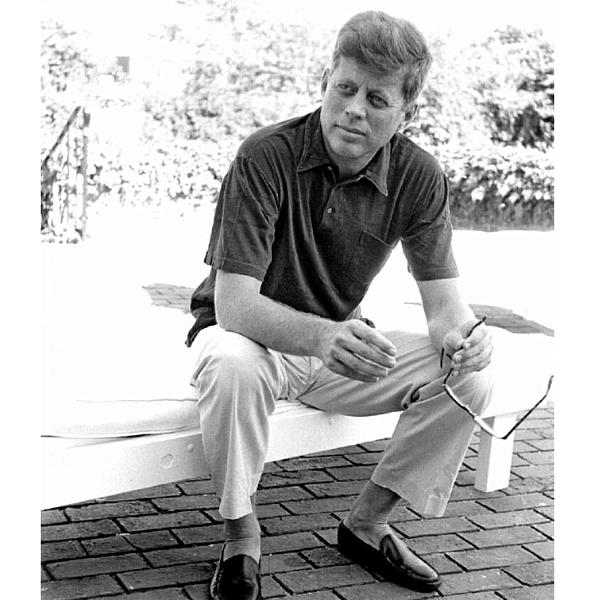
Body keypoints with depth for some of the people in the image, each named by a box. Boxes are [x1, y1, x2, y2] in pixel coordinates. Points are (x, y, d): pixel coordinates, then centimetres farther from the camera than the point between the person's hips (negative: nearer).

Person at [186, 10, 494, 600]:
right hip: (250, 335, -3)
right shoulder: (266, 156, -23)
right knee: (231, 364, -39)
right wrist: (323, 336, -48)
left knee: (469, 378, -17)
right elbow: (233, 305, -29)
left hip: (340, 344, 4)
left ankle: (366, 523, 2)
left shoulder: (419, 176, -10)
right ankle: (240, 534, -12)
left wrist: (459, 335, -37)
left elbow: (445, 303, -11)